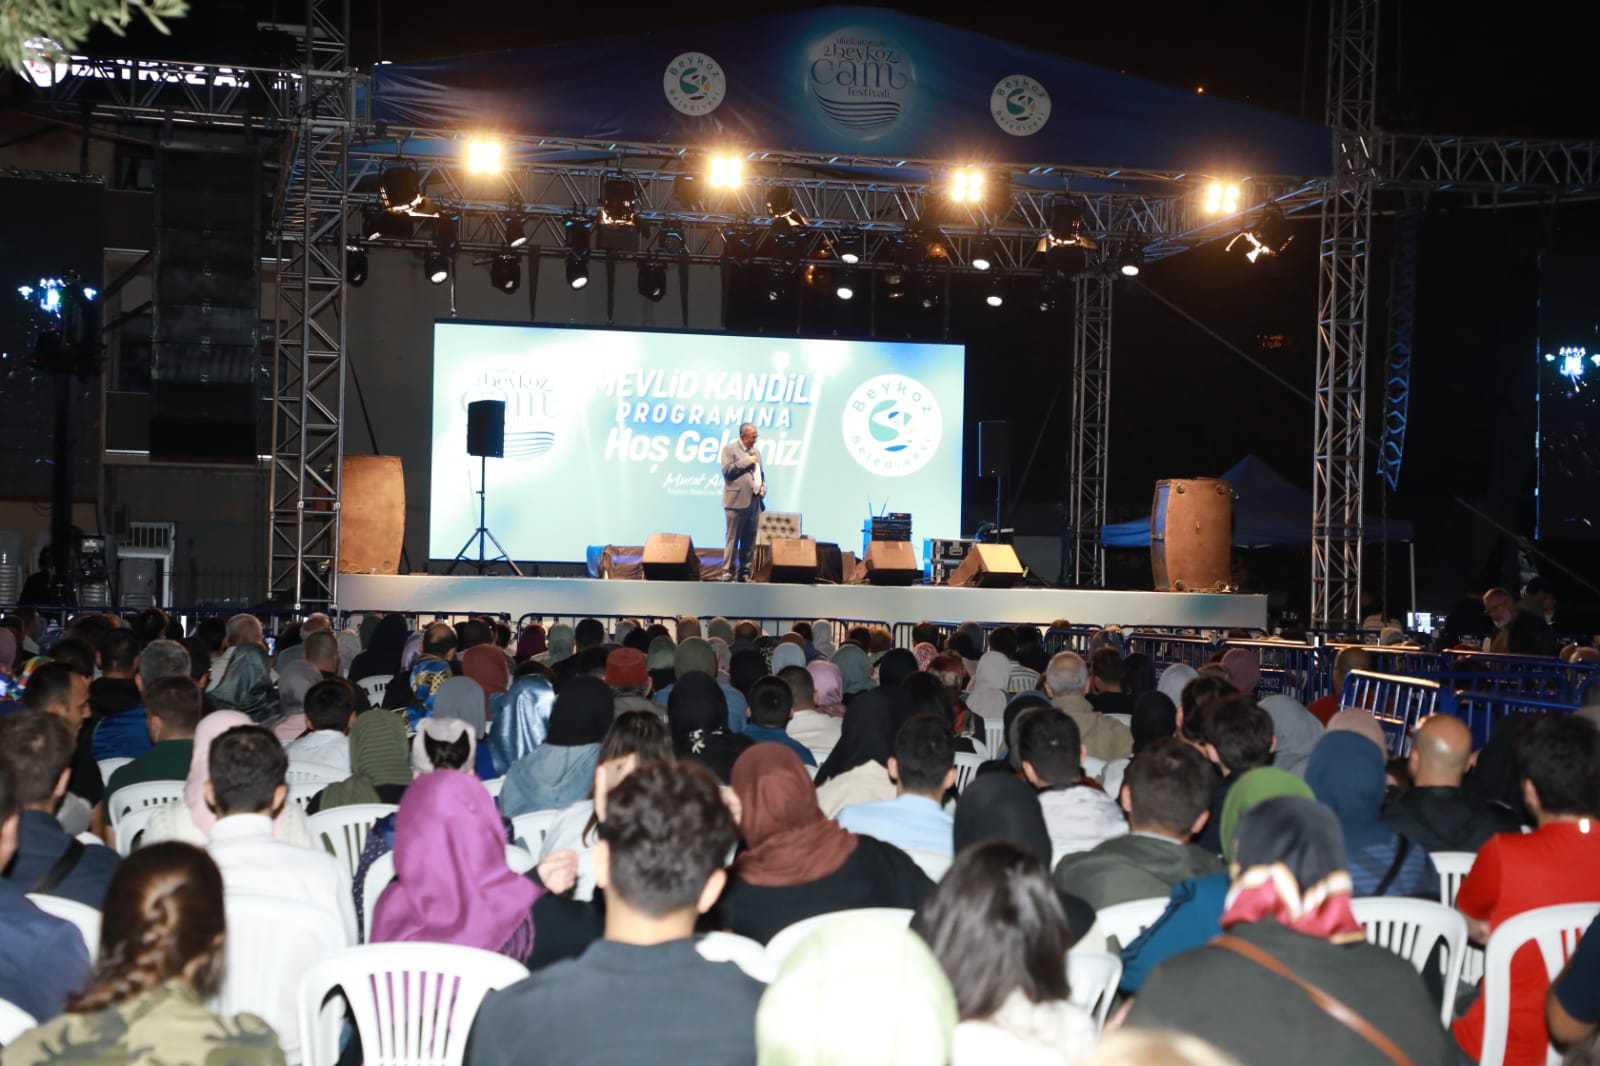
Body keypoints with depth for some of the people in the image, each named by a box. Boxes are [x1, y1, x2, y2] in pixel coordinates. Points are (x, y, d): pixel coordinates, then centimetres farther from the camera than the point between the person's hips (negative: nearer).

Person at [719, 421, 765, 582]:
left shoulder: (755, 452, 20)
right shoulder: (730, 449, -1)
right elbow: (727, 470, -13)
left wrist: (763, 489, 8)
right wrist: (747, 462, -10)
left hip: (754, 502, 6)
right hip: (737, 501, -6)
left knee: (750, 541, 5)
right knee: (733, 539, -6)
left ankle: (745, 573, 10)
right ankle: (728, 572, -3)